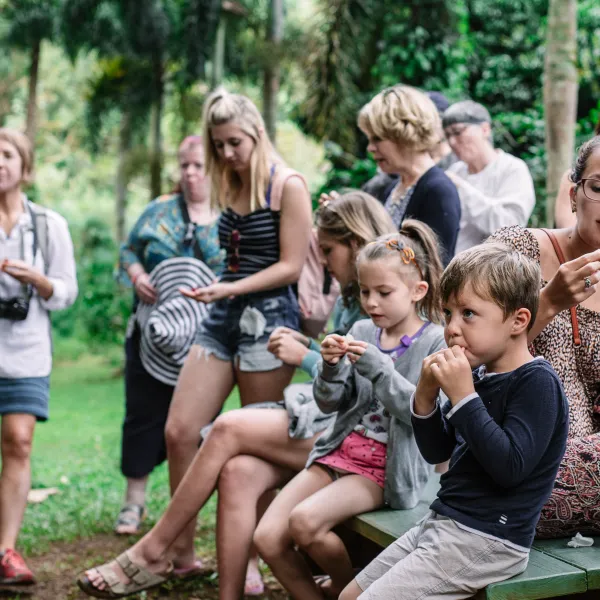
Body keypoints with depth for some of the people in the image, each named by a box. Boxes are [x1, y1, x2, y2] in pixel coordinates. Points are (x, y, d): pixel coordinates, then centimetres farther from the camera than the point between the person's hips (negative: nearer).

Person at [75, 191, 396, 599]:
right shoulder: (351, 301, 17)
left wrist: (306, 358, -11)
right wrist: (309, 347, 7)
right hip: (329, 418, 8)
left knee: (228, 428, -16)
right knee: (238, 472, -18)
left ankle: (153, 551, -4)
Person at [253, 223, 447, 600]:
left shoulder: (435, 342, -5)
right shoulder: (362, 333, 8)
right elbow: (330, 403, 9)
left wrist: (376, 367, -22)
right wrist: (331, 367, -11)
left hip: (390, 466, -5)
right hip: (343, 451, 5)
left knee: (304, 522, -26)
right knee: (267, 537, -11)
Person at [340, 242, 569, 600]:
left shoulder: (536, 382, -16)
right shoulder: (479, 375, 7)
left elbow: (510, 466, -27)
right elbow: (436, 452, 12)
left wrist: (463, 396, -25)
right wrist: (426, 396, -6)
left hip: (487, 540, -9)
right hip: (444, 521, 9)